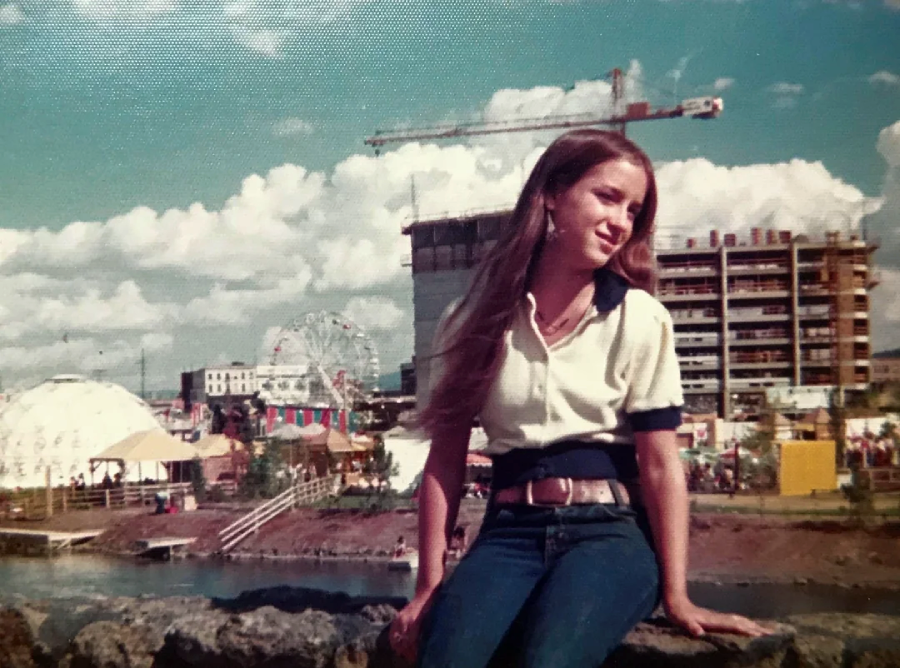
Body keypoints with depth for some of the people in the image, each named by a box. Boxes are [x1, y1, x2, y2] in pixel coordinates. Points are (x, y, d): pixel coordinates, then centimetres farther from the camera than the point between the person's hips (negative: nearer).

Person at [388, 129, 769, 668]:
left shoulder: (641, 320, 2)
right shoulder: (475, 318, 6)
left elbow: (660, 465, -2)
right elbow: (447, 458, 5)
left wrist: (677, 595, -9)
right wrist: (429, 586, -1)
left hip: (611, 529, -1)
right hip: (511, 532, 1)